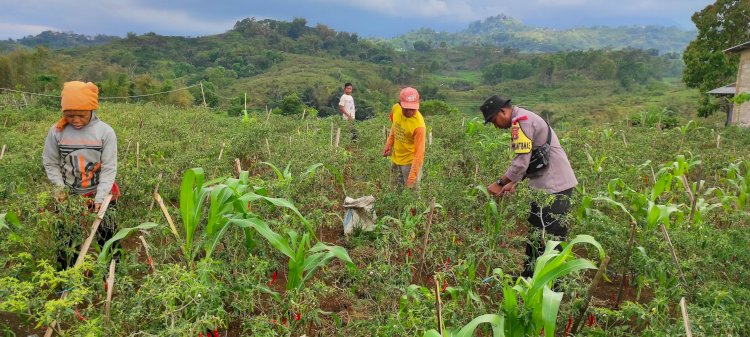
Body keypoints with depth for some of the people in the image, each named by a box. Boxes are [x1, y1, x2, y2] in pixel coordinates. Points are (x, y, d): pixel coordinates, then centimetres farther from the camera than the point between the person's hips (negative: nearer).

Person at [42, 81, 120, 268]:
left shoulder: (105, 131, -14)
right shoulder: (57, 131, -9)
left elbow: (109, 168, -13)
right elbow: (50, 162, 3)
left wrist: (100, 198, -19)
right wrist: (59, 186, -11)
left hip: (99, 195, -2)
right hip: (69, 195, 2)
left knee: (106, 237, 9)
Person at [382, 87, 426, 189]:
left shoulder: (419, 125, -31)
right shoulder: (395, 109, -13)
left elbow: (419, 153, -28)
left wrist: (412, 177, -32)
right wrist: (389, 143, 1)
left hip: (410, 162, -6)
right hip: (395, 159, 6)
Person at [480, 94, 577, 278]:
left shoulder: (521, 122, -16)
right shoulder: (524, 119, 17)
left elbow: (521, 162, -20)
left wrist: (500, 184, -11)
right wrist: (514, 183, 10)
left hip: (554, 186, -11)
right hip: (553, 183, 11)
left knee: (550, 235, -4)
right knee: (536, 232, 17)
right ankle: (530, 276, 27)